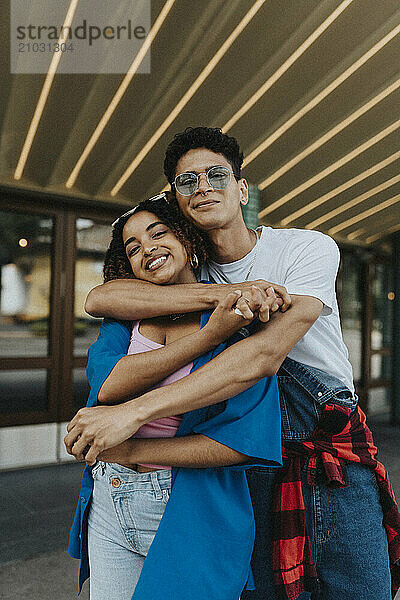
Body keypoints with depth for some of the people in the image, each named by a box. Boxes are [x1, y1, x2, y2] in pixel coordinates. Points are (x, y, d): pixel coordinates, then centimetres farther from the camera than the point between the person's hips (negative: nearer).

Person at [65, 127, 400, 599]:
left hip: (337, 468, -1)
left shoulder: (310, 248, -10)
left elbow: (265, 354, -25)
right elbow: (98, 298, -16)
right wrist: (220, 294, -27)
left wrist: (134, 412, -30)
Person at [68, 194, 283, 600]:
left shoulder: (241, 320, -10)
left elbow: (249, 440, -19)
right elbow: (106, 385, -18)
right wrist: (209, 337, -23)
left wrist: (134, 452, -16)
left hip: (190, 509, -3)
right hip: (109, 505, 4)